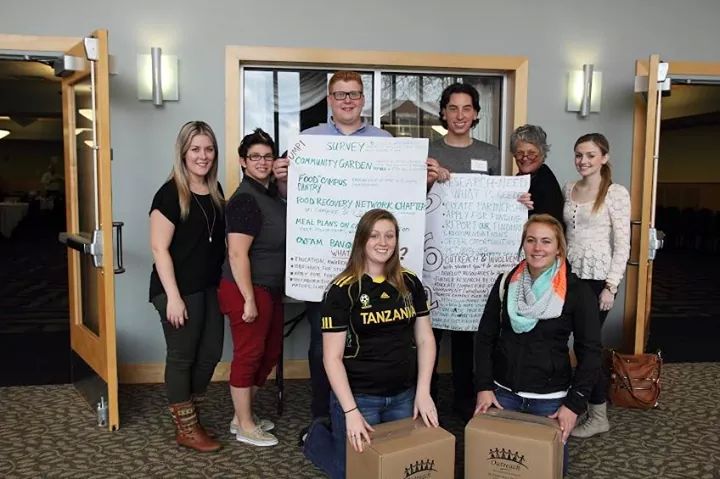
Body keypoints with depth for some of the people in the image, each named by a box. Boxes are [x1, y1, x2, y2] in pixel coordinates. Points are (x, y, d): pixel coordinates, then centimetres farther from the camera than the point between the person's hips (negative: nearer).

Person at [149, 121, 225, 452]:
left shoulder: (216, 190, 8)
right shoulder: (170, 194, -12)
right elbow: (159, 248, -15)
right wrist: (173, 296, -19)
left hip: (210, 287, 7)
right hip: (179, 289, -7)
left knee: (210, 353, 12)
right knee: (182, 356, 5)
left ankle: (187, 414, 32)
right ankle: (186, 429, 20)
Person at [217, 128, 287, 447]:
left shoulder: (272, 193, 10)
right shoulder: (245, 200, -17)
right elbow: (237, 255, -22)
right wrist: (249, 300, -22)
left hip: (271, 289, 9)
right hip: (247, 289, -9)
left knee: (270, 353, 17)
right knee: (248, 355, 2)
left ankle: (243, 414, 33)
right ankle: (245, 427, 18)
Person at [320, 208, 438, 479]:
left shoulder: (410, 283, 2)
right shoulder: (343, 290, -13)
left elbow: (425, 340, 7)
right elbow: (332, 357, -13)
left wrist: (423, 392, -2)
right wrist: (350, 411, -18)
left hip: (403, 396, 4)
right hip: (358, 397, -4)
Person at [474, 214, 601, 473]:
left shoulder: (577, 291, -8)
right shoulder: (505, 283, 0)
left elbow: (590, 351, -6)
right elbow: (485, 337, 3)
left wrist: (574, 404, -12)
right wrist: (484, 387, -4)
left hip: (550, 398, -2)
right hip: (502, 393, 2)